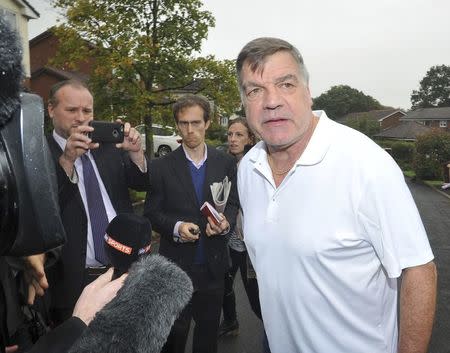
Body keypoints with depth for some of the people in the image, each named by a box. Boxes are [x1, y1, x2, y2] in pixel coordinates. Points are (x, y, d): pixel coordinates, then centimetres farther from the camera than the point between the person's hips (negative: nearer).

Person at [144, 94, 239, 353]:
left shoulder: (226, 163, -1)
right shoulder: (162, 167, -5)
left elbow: (233, 204, 4)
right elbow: (152, 212, -3)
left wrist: (226, 223, -18)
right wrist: (176, 227, -21)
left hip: (213, 264, 2)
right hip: (176, 263, -1)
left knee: (209, 330, 20)